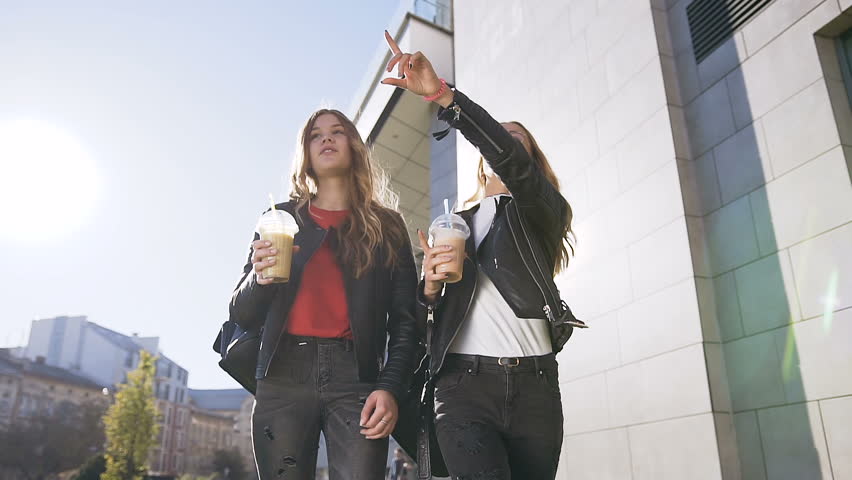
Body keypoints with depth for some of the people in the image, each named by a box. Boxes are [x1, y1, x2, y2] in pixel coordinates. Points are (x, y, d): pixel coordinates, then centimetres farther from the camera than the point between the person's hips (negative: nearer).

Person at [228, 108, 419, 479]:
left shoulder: (387, 226, 11)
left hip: (356, 377, -1)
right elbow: (243, 315, 11)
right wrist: (260, 278, -10)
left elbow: (404, 321, 6)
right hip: (284, 377, 1)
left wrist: (390, 387, -7)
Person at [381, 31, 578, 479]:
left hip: (534, 383, 0)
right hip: (464, 383, 0)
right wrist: (431, 286, -6)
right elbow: (427, 321, 17)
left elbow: (510, 159, -11)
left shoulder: (540, 208, 13)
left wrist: (440, 93, -21)